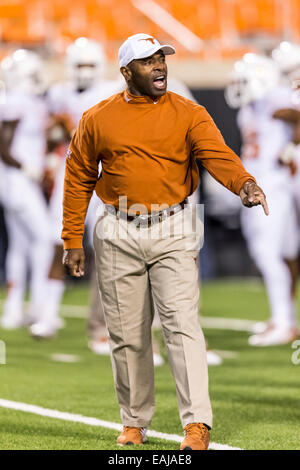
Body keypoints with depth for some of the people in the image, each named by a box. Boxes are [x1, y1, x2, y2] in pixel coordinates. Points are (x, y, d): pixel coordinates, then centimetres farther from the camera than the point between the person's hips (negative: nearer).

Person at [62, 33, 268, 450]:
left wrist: (243, 183, -37)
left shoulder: (189, 115, 0)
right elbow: (79, 179, 10)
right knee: (127, 334, 7)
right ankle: (135, 423, 20)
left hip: (173, 232, -2)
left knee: (182, 323, -13)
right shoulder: (98, 119, 4)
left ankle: (197, 423, -17)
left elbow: (217, 154, -16)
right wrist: (72, 239, 6)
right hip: (118, 236, 2)